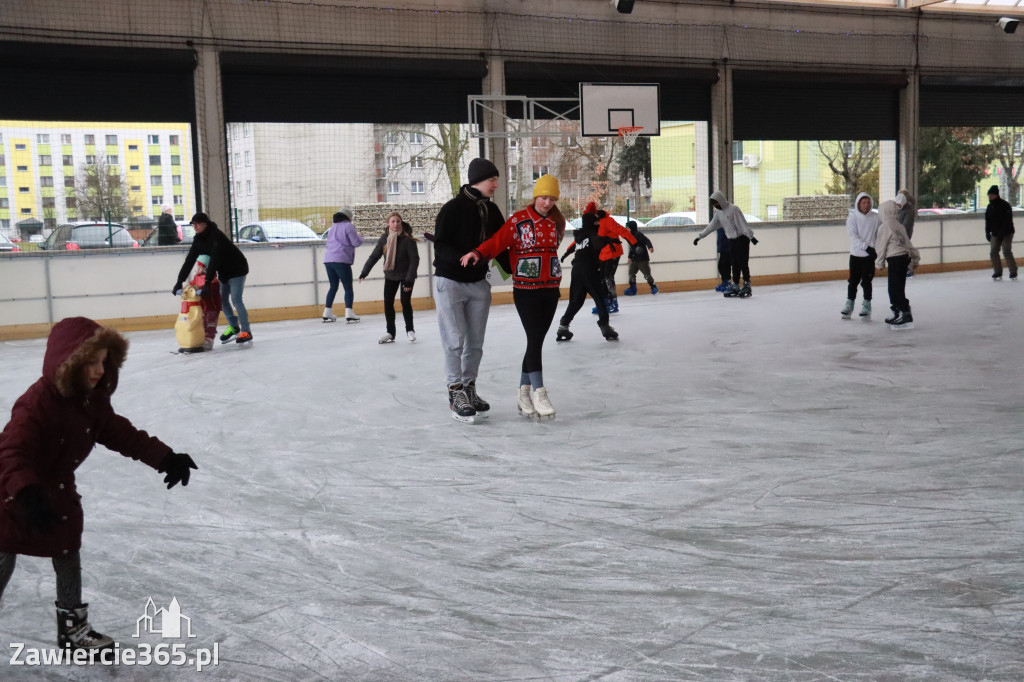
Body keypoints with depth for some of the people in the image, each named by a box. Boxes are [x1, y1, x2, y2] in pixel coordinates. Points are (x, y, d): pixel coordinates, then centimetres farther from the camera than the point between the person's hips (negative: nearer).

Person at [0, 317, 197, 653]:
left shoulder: (93, 400, -7)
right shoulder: (37, 402, -33)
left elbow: (122, 434, 0)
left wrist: (165, 457, -7)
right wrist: (27, 493, -55)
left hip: (59, 491, 8)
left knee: (69, 558, 15)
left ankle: (73, 629, 30)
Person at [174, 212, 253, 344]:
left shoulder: (216, 236, -28)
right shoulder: (199, 239, -1)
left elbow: (215, 260, -36)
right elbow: (189, 260, -4)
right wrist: (179, 282, -10)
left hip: (236, 269, -9)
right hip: (224, 272, 9)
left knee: (236, 299, -13)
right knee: (223, 299, 11)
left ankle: (246, 331, -9)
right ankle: (233, 326, 26)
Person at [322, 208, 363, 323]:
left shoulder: (333, 227, 18)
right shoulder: (348, 226, -3)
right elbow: (356, 242, -8)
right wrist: (359, 237, 14)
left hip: (328, 260, 7)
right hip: (341, 260, -7)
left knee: (333, 287, 18)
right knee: (348, 288, -2)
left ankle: (327, 313, 18)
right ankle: (349, 314, -13)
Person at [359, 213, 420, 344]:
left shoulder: (407, 239, -17)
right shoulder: (384, 238, -5)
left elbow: (414, 259, -17)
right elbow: (374, 256, 3)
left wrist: (409, 279, -22)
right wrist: (364, 272, 0)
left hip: (406, 275, -4)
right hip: (390, 275, 4)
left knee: (405, 302, -5)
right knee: (388, 303, 1)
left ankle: (410, 330, 16)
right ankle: (390, 333, 12)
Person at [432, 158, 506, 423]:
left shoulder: (491, 210, 5)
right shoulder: (453, 208, -13)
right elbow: (440, 246, -16)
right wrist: (463, 257, -32)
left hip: (479, 282, 6)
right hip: (450, 282, -6)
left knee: (475, 342, 8)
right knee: (455, 341, -5)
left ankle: (469, 389, 20)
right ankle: (456, 394, 3)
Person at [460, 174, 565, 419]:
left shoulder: (556, 222, 10)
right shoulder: (519, 220, -8)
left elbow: (551, 250, 14)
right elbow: (498, 241, -17)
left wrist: (556, 283, 8)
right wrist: (478, 253, -35)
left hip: (550, 289, 5)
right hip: (525, 289, -5)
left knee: (536, 340, 8)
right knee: (535, 339, -10)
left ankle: (524, 395, 16)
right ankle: (539, 394, -4)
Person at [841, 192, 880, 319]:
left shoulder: (876, 217, -2)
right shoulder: (852, 218, -5)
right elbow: (853, 236, -12)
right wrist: (866, 247, -21)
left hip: (870, 255, 0)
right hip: (855, 254, 0)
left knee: (866, 280, 2)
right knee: (853, 280, 6)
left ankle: (866, 305, 13)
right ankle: (849, 304, 18)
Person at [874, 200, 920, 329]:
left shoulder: (885, 226, -9)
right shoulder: (899, 226, 17)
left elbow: (881, 246, -7)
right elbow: (908, 243, 20)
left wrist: (879, 262, 3)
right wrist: (914, 258, 25)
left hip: (895, 259, -9)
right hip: (905, 257, 9)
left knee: (896, 288, -8)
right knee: (895, 288, 16)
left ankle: (906, 316, -12)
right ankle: (897, 315, 23)